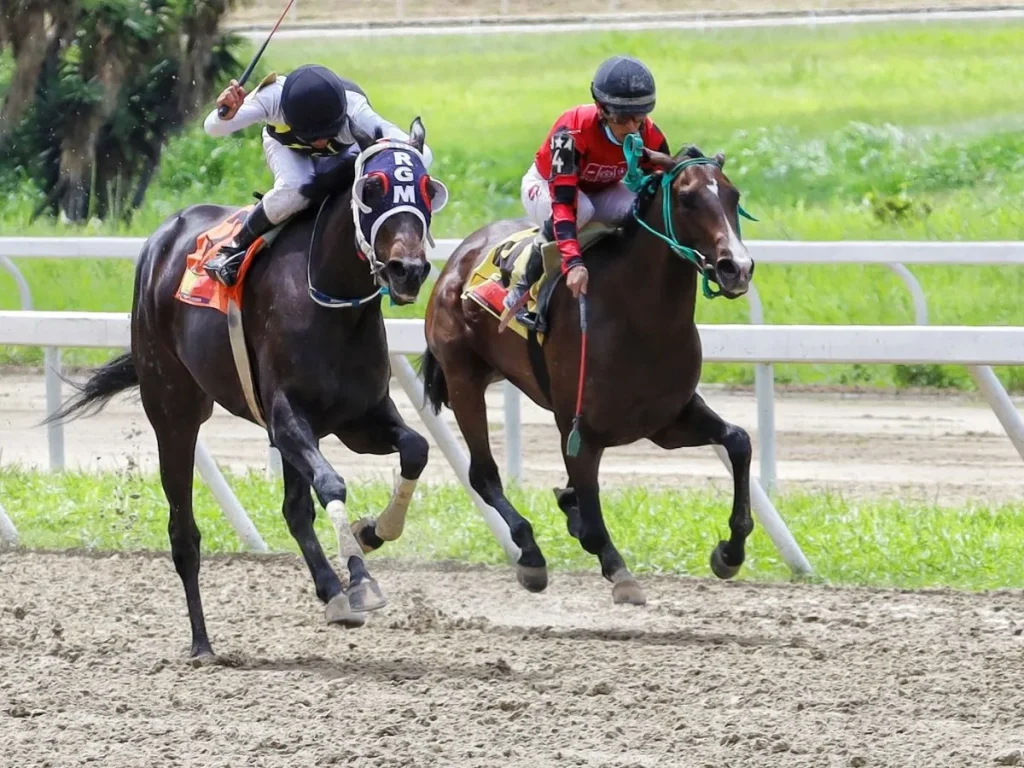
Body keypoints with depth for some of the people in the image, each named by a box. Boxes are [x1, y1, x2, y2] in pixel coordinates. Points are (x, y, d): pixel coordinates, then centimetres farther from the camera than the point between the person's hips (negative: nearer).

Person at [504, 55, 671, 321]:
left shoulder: (651, 137, -25)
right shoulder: (572, 132, -39)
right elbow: (562, 202, -45)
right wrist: (573, 262, -55)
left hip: (602, 191, 4)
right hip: (545, 186, -4)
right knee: (580, 210, -39)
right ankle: (522, 293, -25)